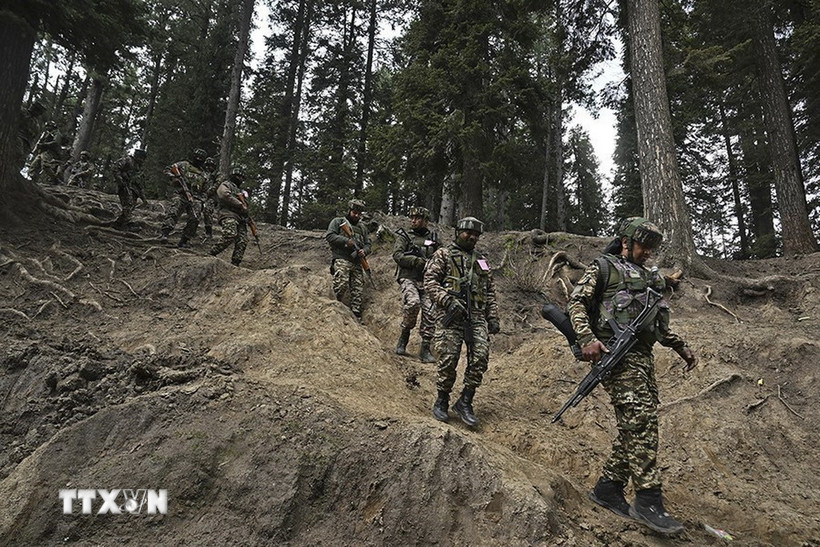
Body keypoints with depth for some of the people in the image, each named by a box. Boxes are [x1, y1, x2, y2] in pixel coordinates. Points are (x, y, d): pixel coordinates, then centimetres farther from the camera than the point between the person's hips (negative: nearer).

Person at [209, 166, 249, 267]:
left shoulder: (240, 190, 36)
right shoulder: (225, 185, 10)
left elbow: (245, 204, 36)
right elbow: (226, 196, -11)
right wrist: (241, 205, -12)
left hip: (241, 217, 8)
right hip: (229, 214, -8)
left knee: (242, 241, -9)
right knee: (230, 235, -30)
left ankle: (235, 264, -11)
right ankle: (212, 254, -19)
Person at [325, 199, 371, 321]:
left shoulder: (362, 227, 26)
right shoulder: (338, 222, 10)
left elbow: (368, 244, 21)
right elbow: (329, 236, -3)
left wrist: (364, 251, -3)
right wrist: (346, 241, -13)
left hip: (357, 262, 5)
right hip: (341, 260, -5)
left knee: (358, 290, 0)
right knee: (342, 284, -23)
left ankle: (356, 317, 3)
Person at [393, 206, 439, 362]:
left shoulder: (433, 239, 19)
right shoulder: (404, 237, 9)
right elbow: (397, 255, -7)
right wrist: (421, 262, -14)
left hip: (427, 281, 3)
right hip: (408, 278, -3)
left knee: (430, 313, -9)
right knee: (413, 303, -29)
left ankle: (425, 350, 2)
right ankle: (404, 335, -5)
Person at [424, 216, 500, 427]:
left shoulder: (482, 261, 23)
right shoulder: (443, 254, 8)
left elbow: (490, 293, 23)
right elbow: (430, 281, -3)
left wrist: (493, 319, 14)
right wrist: (448, 301, -15)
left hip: (477, 315, 5)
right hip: (450, 314, -4)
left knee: (480, 357, -7)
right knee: (448, 358, -8)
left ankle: (465, 402, 5)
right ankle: (441, 402, 11)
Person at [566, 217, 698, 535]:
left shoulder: (648, 277, 26)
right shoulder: (603, 268, 3)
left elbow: (658, 322, 33)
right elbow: (576, 303, -6)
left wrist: (681, 347, 28)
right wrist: (587, 339, -20)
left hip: (642, 356, 8)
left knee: (636, 425, 6)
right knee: (641, 421, -15)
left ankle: (607, 488, 15)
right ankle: (648, 501, -10)